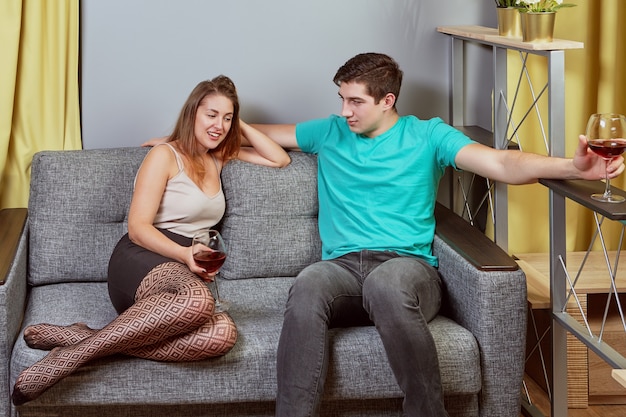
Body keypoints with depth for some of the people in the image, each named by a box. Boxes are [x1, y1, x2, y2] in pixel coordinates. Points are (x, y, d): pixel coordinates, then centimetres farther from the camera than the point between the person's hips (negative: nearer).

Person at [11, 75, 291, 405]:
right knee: (198, 300, -45)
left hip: (183, 274, 6)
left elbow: (280, 159, 26)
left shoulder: (218, 157, 23)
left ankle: (85, 337, -34)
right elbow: (138, 227, -7)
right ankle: (74, 353, -36)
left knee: (223, 333, -35)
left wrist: (240, 127, 17)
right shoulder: (164, 156, 2)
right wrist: (185, 254, -23)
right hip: (140, 260, -6)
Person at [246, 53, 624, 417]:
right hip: (343, 266, 2)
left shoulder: (427, 135, 12)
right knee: (308, 286, -36)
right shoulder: (330, 133, 23)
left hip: (407, 263, -2)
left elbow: (501, 164, -2)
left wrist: (573, 167, -17)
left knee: (386, 283, -41)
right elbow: (265, 134, 37)